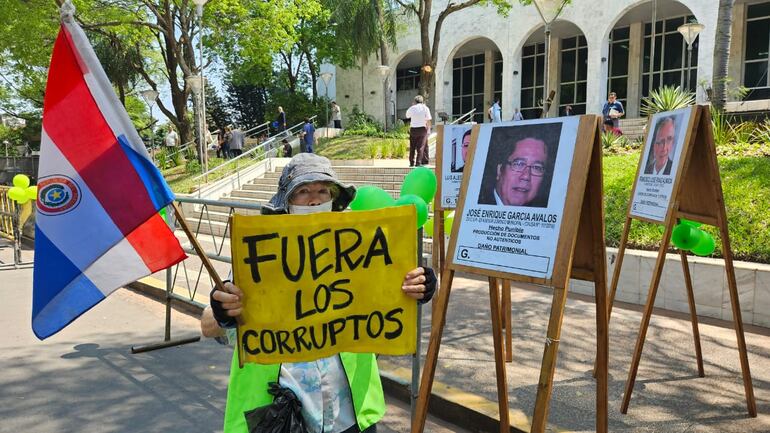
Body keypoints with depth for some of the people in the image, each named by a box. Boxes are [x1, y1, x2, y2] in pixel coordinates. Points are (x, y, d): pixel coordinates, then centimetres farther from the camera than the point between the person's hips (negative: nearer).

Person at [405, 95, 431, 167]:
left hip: (413, 129, 1)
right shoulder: (425, 108, -2)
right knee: (421, 147, 0)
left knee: (412, 147, 10)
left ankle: (412, 162, 11)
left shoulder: (412, 108, 1)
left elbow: (407, 115, 19)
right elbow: (428, 120, -3)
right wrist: (428, 129, 5)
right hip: (422, 129, -1)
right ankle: (418, 162, -5)